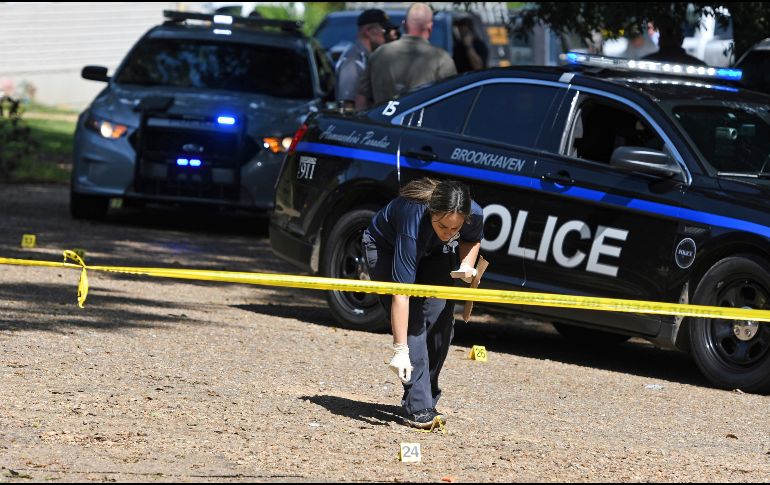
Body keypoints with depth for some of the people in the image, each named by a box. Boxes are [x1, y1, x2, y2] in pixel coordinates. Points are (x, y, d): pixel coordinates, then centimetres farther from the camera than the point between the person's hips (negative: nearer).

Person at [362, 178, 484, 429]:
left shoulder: (475, 214, -31)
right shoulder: (414, 220, -44)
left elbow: (473, 239, -2)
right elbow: (401, 292, -45)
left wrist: (467, 264, -23)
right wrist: (400, 350, -47)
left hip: (435, 253, 5)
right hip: (385, 248, -5)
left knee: (440, 320, -8)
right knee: (412, 321, -19)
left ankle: (428, 398, 6)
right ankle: (419, 407, -22)